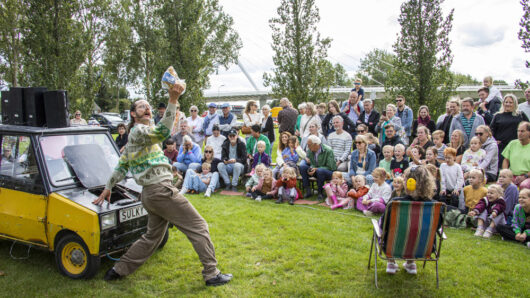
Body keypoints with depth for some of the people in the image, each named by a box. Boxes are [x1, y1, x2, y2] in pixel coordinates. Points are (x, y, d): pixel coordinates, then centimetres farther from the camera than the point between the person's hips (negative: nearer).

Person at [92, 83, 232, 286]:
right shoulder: (139, 131, -9)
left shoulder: (134, 136, 21)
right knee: (198, 227, -4)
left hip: (150, 194, 10)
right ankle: (212, 274, 0)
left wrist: (107, 188, 30)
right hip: (161, 189, -10)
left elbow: (121, 166, 24)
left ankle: (118, 270, 26)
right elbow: (163, 131, -30)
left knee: (152, 236, 20)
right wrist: (173, 101, -34)